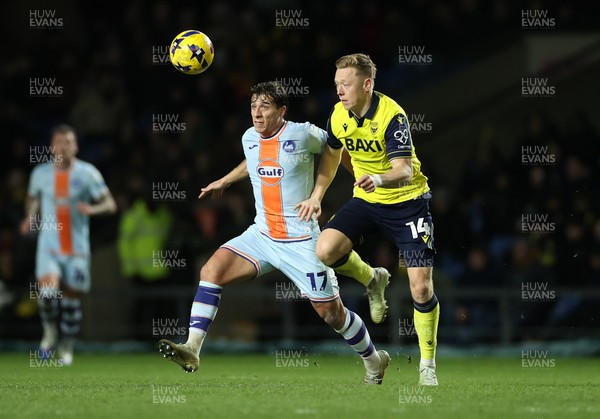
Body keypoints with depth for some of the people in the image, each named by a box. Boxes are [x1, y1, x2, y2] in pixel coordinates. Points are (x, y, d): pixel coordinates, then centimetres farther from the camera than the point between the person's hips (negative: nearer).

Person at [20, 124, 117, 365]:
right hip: (49, 246, 0)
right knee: (47, 289, -22)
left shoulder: (87, 173, -4)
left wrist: (93, 209, -23)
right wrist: (31, 217, 3)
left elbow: (110, 204, -2)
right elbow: (32, 198, 22)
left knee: (72, 298, 5)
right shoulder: (40, 173, 3)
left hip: (77, 249, 0)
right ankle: (50, 331, 4)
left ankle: (67, 347, 25)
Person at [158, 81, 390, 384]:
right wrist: (223, 181, 34)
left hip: (301, 242, -5)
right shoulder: (249, 138, 3)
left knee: (331, 312, 1)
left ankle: (374, 362, 26)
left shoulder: (303, 134, -14)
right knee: (211, 271, -16)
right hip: (261, 235, 5)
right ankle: (192, 350, -19)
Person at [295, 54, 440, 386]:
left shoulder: (392, 115, -24)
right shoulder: (338, 115, -5)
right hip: (366, 200, 5)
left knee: (421, 288, -11)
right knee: (325, 250, -20)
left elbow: (405, 171, -32)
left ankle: (428, 365, 9)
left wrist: (380, 178, -52)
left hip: (406, 201, -5)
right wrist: (316, 195, 4)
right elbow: (331, 156, 14)